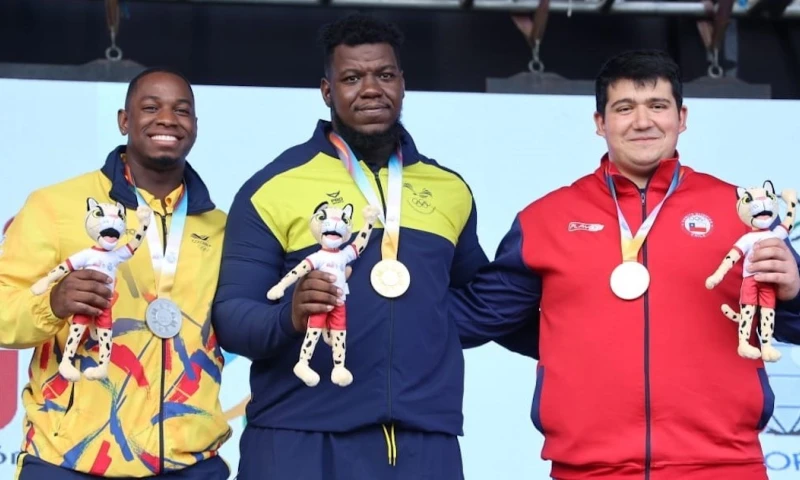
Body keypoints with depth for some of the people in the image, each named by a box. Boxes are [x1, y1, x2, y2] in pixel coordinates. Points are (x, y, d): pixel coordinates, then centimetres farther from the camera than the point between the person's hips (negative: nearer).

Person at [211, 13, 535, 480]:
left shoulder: (450, 189, 13)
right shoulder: (274, 187, 1)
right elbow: (230, 315, -3)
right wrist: (289, 317, -22)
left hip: (424, 441, 3)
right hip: (299, 440, -3)